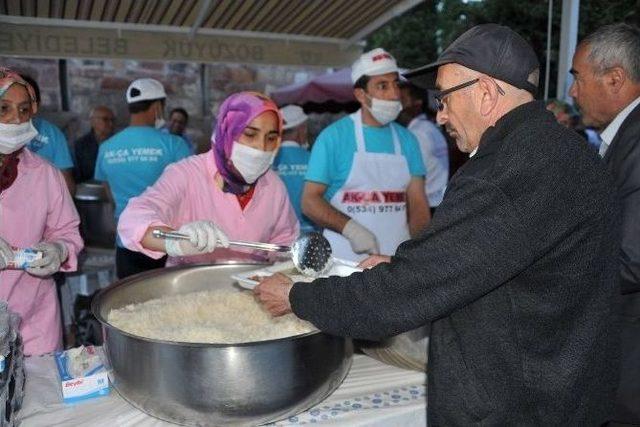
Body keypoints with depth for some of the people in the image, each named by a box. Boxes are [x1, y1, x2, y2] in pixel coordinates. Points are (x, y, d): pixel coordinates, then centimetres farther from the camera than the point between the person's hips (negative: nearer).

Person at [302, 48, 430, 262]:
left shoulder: (407, 140, 7)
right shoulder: (334, 136, -6)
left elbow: (418, 203, 6)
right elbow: (310, 201, -8)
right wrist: (351, 229, -21)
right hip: (345, 259, -3)